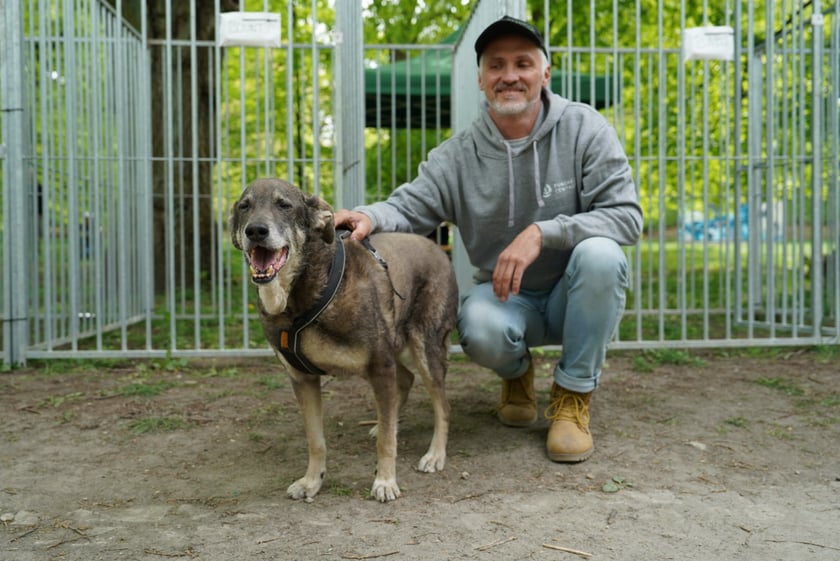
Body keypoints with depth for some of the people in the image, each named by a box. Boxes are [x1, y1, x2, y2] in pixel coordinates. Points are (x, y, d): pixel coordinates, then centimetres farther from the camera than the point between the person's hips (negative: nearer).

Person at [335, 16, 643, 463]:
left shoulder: (584, 130, -10)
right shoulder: (458, 156, -6)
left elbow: (627, 216, -16)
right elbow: (407, 207, -10)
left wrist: (541, 232, -30)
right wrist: (369, 216, -36)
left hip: (575, 294, 0)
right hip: (507, 297, 1)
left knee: (600, 253, -33)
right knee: (479, 327, -34)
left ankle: (573, 397, -13)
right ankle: (517, 372, 8)